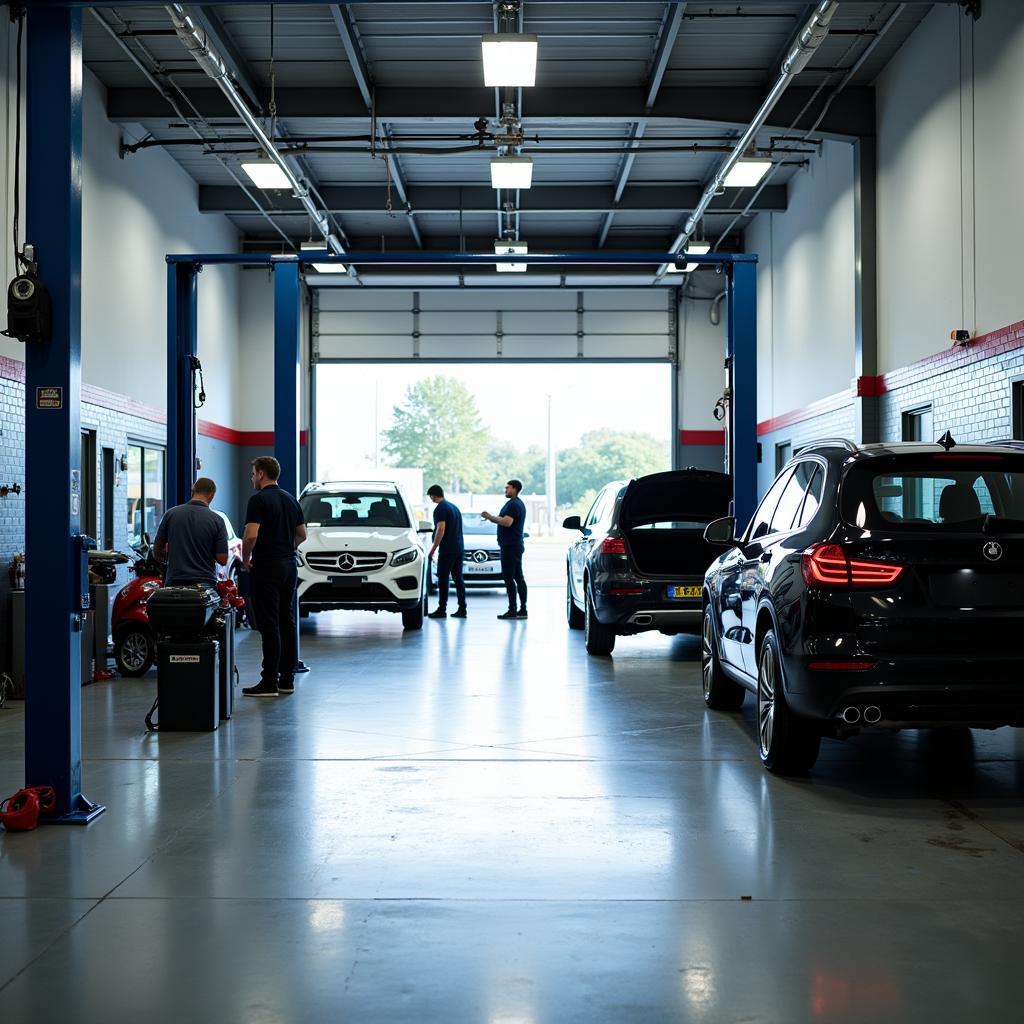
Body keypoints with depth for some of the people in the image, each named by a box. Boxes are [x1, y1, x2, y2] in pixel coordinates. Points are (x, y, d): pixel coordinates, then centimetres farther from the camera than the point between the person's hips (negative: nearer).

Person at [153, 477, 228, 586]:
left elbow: (157, 550, 8)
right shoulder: (216, 520, -6)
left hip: (174, 582, 1)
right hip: (205, 583, -1)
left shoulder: (171, 514, 0)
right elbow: (222, 559, -7)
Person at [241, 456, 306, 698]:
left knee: (269, 626, -6)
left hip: (266, 569, -8)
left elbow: (251, 535, -21)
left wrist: (245, 559, -7)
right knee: (287, 623, 10)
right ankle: (287, 679, 13)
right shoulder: (290, 499, 13)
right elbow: (301, 535, 18)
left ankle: (269, 682, -5)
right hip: (289, 566, 8)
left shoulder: (258, 500, -12)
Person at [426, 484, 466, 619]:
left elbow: (441, 530, -18)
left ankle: (442, 609, -5)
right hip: (459, 548, 8)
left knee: (443, 579, -4)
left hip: (447, 550, -8)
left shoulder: (440, 508, -10)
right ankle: (462, 609, 7)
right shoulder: (454, 507, 18)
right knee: (458, 578, 9)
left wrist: (433, 549, -15)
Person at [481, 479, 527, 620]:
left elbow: (507, 522, -27)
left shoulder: (513, 504, -15)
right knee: (518, 577, 9)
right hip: (515, 545, 11)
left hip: (510, 546, -11)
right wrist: (492, 518, 13)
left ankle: (512, 610, -11)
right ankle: (523, 610, 11)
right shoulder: (518, 503, 19)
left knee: (508, 578, -10)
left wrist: (490, 517, -18)